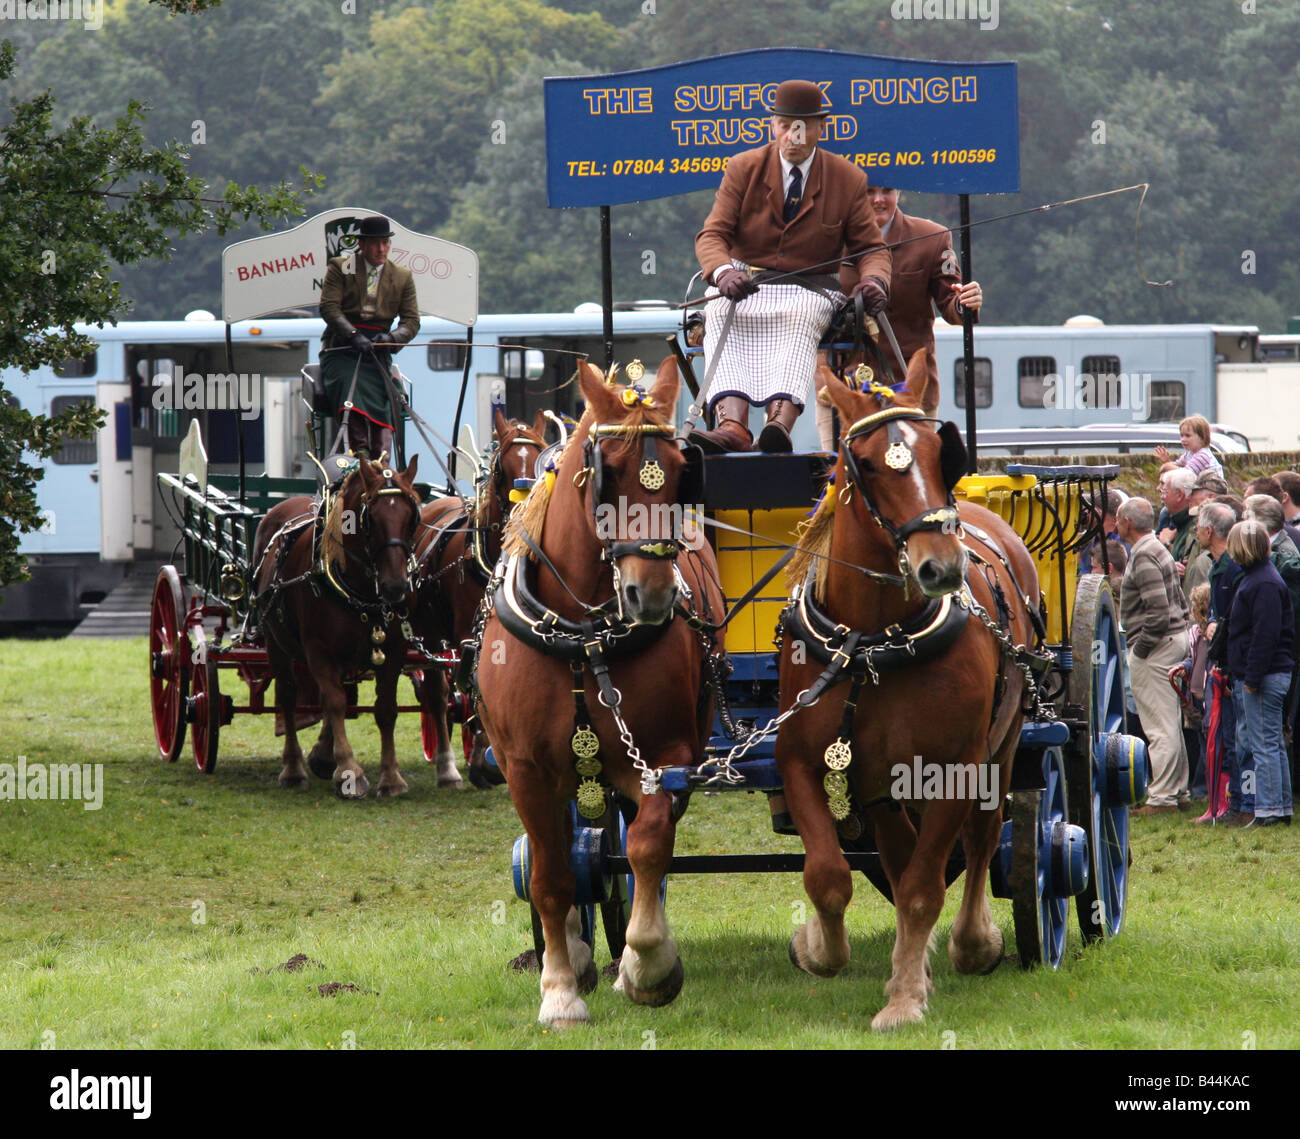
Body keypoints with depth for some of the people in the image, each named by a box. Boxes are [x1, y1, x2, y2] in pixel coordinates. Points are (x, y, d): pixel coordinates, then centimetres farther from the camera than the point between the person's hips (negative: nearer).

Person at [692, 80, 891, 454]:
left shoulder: (848, 180, 8)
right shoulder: (743, 169, 7)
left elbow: (871, 247, 11)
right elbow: (712, 235, 0)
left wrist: (874, 281, -15)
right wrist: (724, 272, -25)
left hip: (811, 287, -1)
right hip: (746, 285, 1)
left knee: (799, 320, -38)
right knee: (722, 318, -34)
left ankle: (781, 422, -60)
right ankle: (731, 425, -54)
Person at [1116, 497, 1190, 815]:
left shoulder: (1144, 557, -16)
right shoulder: (1158, 550, 16)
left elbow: (1158, 609, -24)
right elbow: (1178, 601, 21)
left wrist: (1141, 647, -16)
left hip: (1156, 645, -11)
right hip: (1175, 637, 11)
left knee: (1160, 726, -8)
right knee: (1171, 723, 15)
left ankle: (1162, 797, -8)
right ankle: (1178, 791, 20)